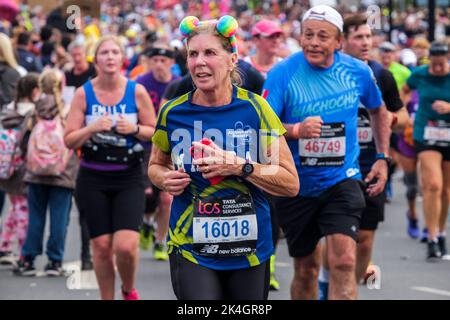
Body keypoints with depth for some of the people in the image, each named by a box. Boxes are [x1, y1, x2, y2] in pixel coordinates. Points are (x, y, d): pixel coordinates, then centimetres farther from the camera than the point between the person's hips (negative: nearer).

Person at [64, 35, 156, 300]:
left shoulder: (137, 92, -3)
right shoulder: (84, 93, -1)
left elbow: (155, 132, 4)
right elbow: (69, 140, -1)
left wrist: (134, 129, -15)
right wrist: (93, 128, -18)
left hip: (129, 178, -1)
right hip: (93, 178, 1)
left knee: (126, 246, -13)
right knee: (102, 246, 2)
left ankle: (129, 290, 17)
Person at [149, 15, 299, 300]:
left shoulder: (255, 108, -5)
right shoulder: (172, 113, -1)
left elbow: (291, 184, -5)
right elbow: (156, 165, 17)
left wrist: (240, 167, -19)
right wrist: (165, 178, -6)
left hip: (251, 251, 1)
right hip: (190, 251, 0)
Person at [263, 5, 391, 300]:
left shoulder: (358, 72, -3)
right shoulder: (282, 74, -12)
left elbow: (378, 111, 17)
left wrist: (382, 158, 12)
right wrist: (295, 130, -37)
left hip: (342, 180, 0)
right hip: (296, 185, 0)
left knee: (344, 261, -18)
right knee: (306, 268, 12)